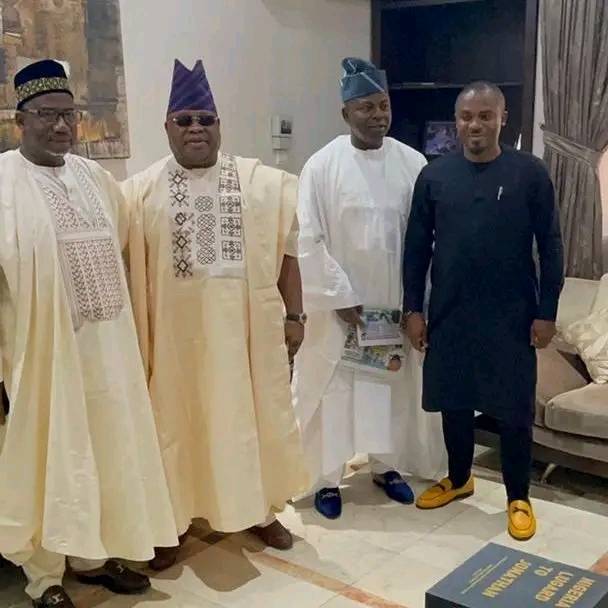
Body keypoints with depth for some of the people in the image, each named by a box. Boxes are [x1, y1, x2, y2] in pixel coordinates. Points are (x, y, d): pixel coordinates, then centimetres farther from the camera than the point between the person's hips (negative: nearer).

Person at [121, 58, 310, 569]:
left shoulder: (264, 182, 1)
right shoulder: (141, 192, 0)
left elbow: (287, 253, 3)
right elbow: (129, 267, 1)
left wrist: (294, 316, 0)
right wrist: (134, 334, -2)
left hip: (248, 325, 1)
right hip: (175, 329, -1)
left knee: (255, 414, 12)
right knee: (177, 421, 9)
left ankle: (262, 510, 31)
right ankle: (172, 521, 25)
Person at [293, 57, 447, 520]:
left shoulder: (413, 164, -1)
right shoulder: (323, 165, -9)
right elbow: (308, 239, -12)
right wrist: (341, 298, -14)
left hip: (396, 301, 3)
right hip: (338, 302, -3)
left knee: (394, 384, 14)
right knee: (332, 387, 6)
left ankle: (387, 466, 33)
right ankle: (327, 478, 22)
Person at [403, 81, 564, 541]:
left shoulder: (530, 174, -5)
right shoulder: (434, 176, 1)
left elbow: (551, 246, -3)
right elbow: (417, 246, 4)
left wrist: (547, 311, -6)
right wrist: (413, 308, 1)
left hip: (512, 316, -2)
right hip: (450, 313, 2)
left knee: (514, 408, 5)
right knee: (454, 402, 14)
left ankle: (519, 498, 23)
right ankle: (459, 479, 36)